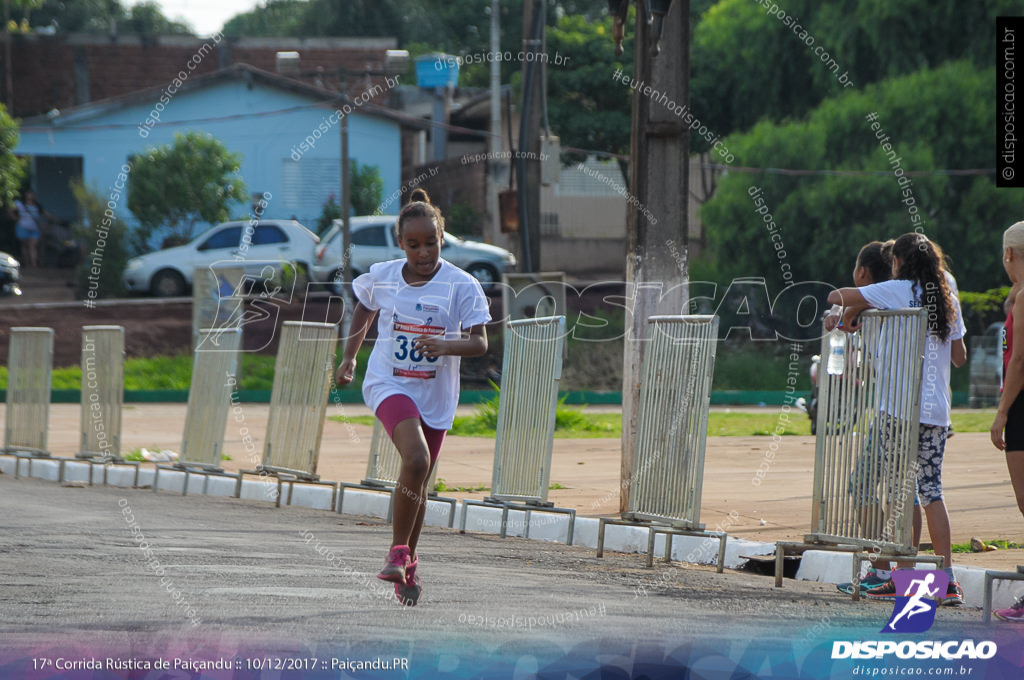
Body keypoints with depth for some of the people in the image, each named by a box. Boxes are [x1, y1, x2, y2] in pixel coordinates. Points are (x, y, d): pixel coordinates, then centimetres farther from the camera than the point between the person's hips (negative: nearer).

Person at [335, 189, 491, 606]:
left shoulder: (461, 286, -9)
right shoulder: (381, 277, -2)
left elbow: (479, 343, -15)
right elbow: (364, 310, 20)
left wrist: (444, 345, -33)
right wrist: (349, 356, 20)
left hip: (436, 395, 1)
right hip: (389, 384, -1)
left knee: (419, 485, 11)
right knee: (415, 460, -27)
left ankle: (407, 567, 31)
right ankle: (399, 551, -13)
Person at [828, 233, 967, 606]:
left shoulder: (897, 291, -4)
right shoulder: (948, 298, 13)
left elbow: (838, 296, -5)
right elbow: (960, 357, 20)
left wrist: (850, 313, 17)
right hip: (937, 408, 6)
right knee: (931, 487, 8)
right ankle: (948, 579, 2)